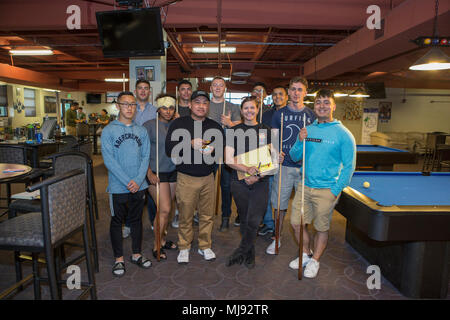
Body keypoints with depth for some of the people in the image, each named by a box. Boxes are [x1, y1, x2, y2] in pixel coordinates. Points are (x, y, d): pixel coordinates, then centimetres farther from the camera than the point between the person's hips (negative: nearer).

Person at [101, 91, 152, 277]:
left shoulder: (141, 131, 6)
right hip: (118, 187, -3)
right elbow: (109, 160, -12)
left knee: (137, 220, 14)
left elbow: (145, 157, 1)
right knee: (117, 221, 9)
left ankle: (136, 254, 30)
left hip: (139, 186, 3)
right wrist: (127, 181, -18)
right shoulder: (109, 130, -5)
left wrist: (138, 181, -12)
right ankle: (119, 259, 25)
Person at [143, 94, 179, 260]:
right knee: (164, 209, -6)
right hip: (156, 173, -5)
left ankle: (162, 239, 29)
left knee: (166, 208, 12)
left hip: (173, 171, 5)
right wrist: (149, 173, -13)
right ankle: (157, 245, 11)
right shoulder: (149, 125, -8)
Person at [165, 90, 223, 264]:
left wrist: (213, 149, -8)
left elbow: (225, 149, 13)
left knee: (207, 215, 8)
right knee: (185, 216, 5)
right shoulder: (178, 123, 1)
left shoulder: (215, 126, 11)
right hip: (186, 178, -2)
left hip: (208, 178, 3)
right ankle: (184, 248, 24)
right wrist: (190, 144, -19)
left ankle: (205, 246, 27)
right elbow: (169, 149, -6)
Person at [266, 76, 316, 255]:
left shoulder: (311, 115, 7)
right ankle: (277, 239, 25)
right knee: (280, 204, 6)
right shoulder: (279, 114, 6)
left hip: (305, 166, 0)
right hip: (284, 166, 0)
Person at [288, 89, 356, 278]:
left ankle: (315, 261, 30)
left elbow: (349, 165, -7)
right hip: (304, 186, 5)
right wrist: (300, 141, -12)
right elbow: (294, 157, 7)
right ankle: (306, 254, 34)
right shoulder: (308, 130, 5)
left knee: (322, 228, 9)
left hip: (326, 190, -4)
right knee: (296, 223, 10)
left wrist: (335, 190, -12)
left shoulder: (343, 133, -8)